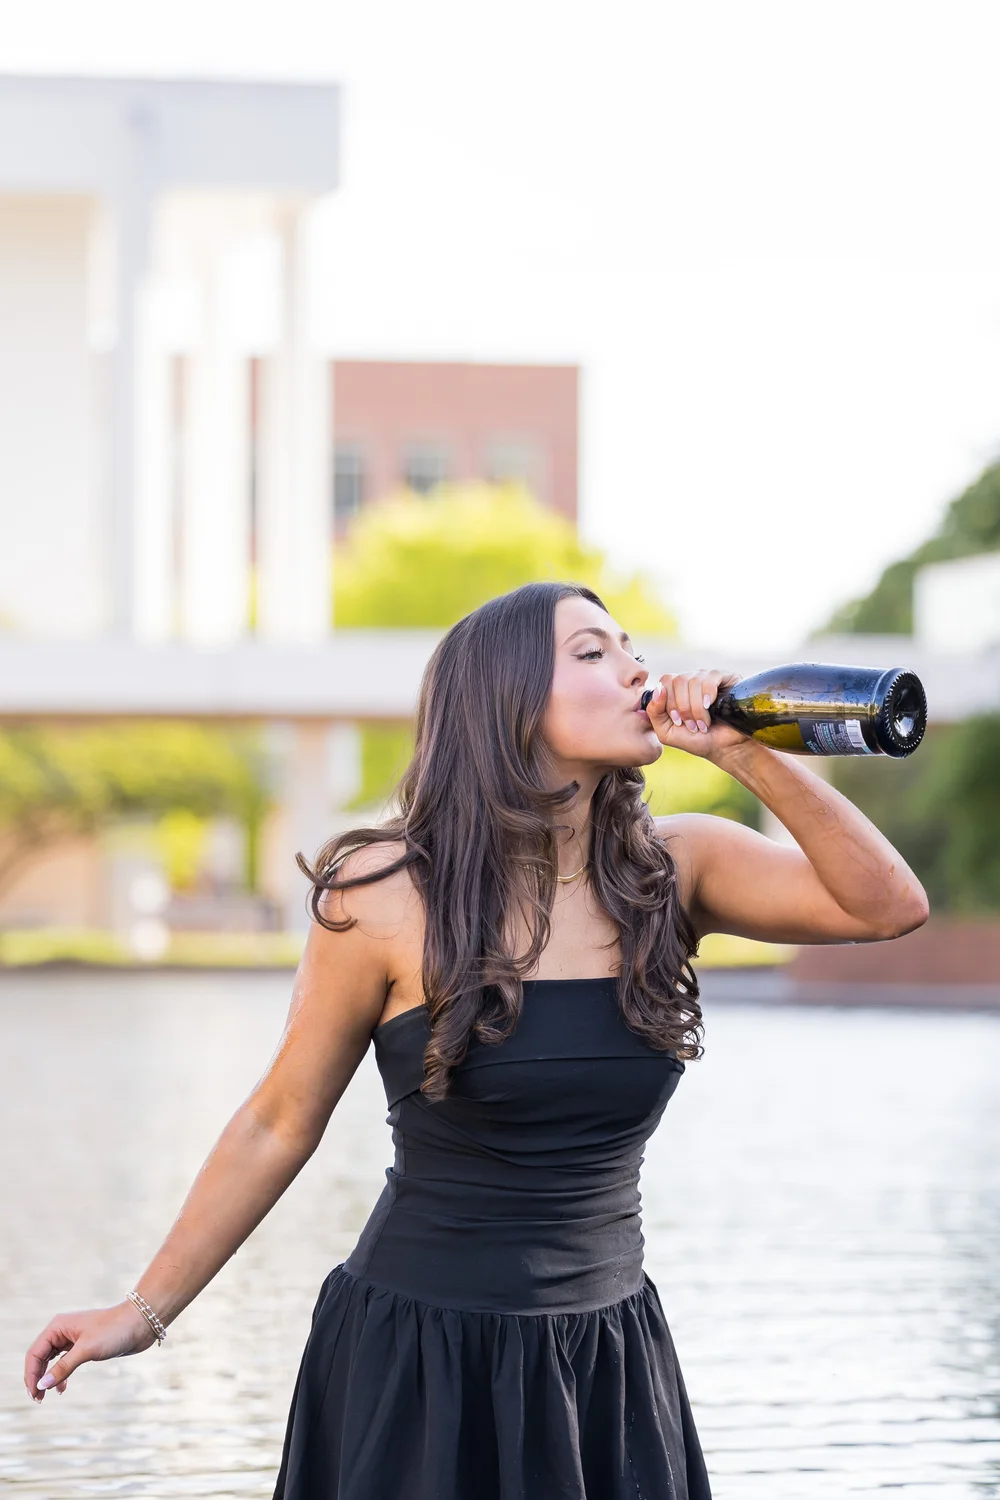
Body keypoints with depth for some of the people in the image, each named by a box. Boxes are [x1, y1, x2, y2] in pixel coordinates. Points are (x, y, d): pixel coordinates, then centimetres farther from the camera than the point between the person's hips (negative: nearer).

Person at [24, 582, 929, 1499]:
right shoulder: (388, 893, -10)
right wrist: (145, 1312, 2)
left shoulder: (673, 869, -1)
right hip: (419, 1361, -3)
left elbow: (889, 905, -12)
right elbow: (279, 1125, -1)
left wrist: (746, 752, -18)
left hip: (610, 1372, 4)